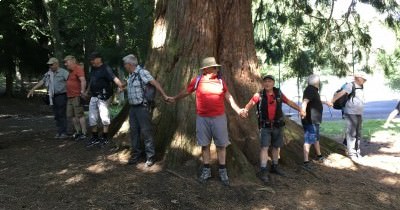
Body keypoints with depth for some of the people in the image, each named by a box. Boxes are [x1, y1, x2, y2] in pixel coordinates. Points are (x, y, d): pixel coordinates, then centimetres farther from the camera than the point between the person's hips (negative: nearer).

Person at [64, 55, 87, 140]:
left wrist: (82, 91, -36)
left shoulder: (78, 69, -12)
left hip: (77, 96, -10)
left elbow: (83, 80, -25)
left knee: (79, 115, -8)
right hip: (70, 96, 10)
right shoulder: (71, 70, 19)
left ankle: (84, 133, -3)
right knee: (71, 115, 13)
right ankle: (78, 132, 23)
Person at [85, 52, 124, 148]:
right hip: (93, 97, 8)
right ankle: (95, 138, 24)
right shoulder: (93, 69, 11)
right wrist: (87, 91, 30)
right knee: (92, 118, 12)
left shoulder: (105, 69, -13)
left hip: (103, 97, -8)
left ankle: (105, 138, 15)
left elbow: (114, 78, -27)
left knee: (104, 117, 2)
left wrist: (120, 85, -43)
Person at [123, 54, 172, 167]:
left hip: (142, 107, -8)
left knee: (146, 131, -2)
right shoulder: (131, 75, 10)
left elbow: (155, 83, -21)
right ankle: (136, 154, 27)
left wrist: (164, 96, -28)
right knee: (134, 131, 13)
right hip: (132, 107, 8)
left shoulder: (142, 72, -14)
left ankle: (150, 157, 7)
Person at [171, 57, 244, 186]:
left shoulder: (220, 81, 4)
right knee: (204, 145, 8)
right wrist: (174, 99, 21)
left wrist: (238, 110, 8)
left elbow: (228, 97, 12)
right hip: (202, 118, -1)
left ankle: (222, 171, 16)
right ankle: (206, 170, 21)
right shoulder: (198, 80, -2)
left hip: (219, 117, 1)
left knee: (221, 144, 5)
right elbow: (186, 92, 12)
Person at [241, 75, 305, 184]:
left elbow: (289, 102, 10)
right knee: (264, 147, -9)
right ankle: (263, 171, -7)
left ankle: (274, 167, 29)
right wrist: (245, 110, -39)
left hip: (278, 125, 4)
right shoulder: (259, 95, -8)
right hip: (265, 126, -4)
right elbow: (250, 104, -18)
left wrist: (300, 110, 3)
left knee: (276, 147, 13)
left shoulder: (279, 94, 1)